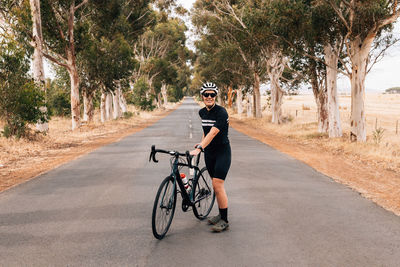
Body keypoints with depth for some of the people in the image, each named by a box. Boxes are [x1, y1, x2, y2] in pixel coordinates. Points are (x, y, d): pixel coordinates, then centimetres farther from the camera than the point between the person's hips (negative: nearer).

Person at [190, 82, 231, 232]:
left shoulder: (221, 112, -18)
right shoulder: (202, 112, 5)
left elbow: (213, 133, -29)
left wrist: (199, 148, -37)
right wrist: (201, 143, 10)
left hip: (222, 152, -7)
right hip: (209, 153, 7)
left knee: (218, 185, -11)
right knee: (215, 185, 12)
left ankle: (224, 221, -1)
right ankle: (221, 214, 25)